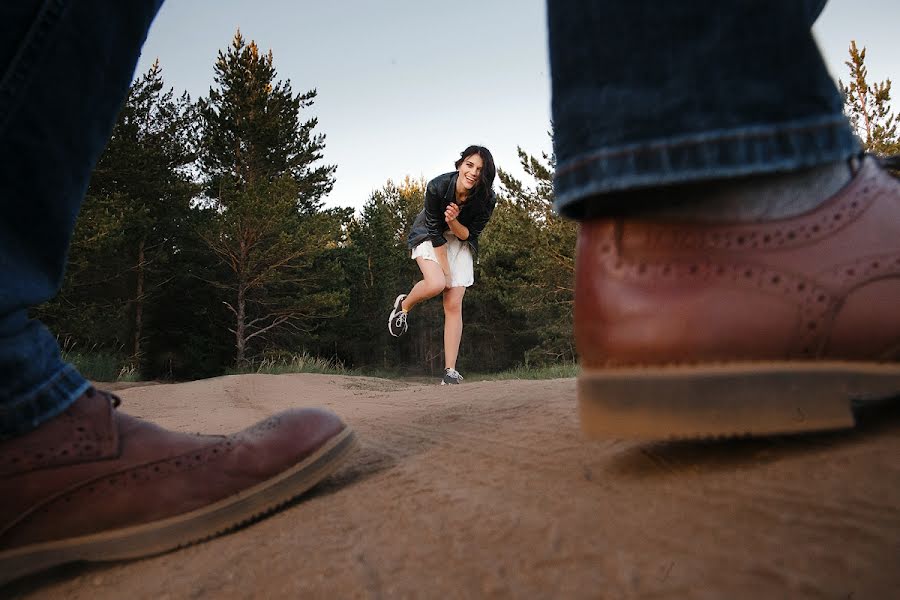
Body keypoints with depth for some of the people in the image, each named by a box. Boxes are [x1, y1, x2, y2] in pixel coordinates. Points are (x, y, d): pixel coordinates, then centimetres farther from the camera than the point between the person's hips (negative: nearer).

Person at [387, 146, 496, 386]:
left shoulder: (487, 199, -22)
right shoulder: (437, 186, -29)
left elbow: (469, 235, -14)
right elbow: (434, 231, -21)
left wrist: (453, 221, -36)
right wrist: (446, 271, -19)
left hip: (460, 242, 2)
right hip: (429, 236, -2)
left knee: (454, 305, -10)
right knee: (436, 284, -31)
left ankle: (450, 372, -7)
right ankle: (403, 305, 4)